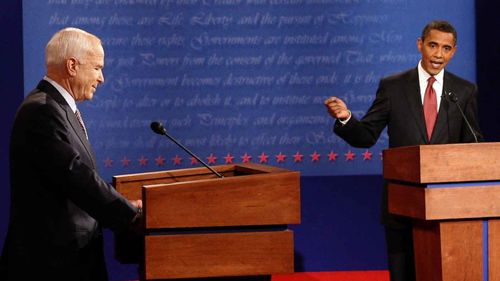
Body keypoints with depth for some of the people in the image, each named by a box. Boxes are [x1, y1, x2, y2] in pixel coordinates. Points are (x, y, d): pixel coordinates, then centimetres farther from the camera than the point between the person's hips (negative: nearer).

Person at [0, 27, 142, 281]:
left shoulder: (58, 107, 14)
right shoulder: (42, 111, -18)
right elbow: (77, 178, -23)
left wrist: (126, 206, 5)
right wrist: (134, 217, -17)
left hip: (72, 254, 10)